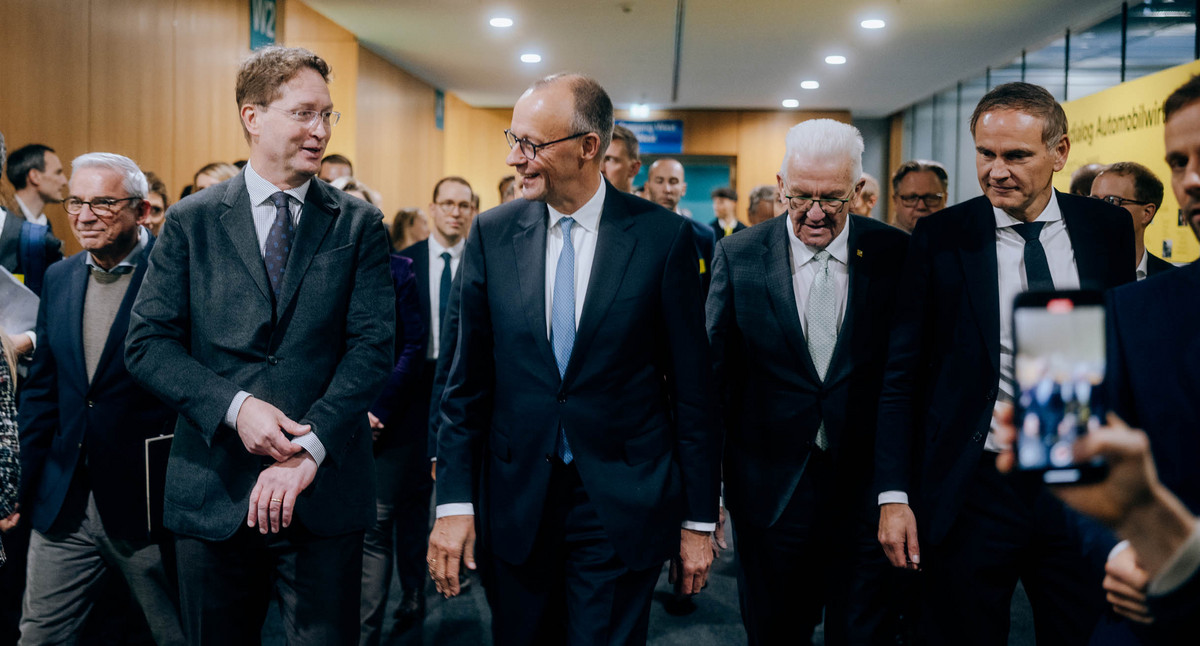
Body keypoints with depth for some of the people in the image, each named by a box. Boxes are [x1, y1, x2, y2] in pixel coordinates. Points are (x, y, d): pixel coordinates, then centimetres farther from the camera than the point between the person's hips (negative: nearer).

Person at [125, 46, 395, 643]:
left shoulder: (358, 225, 3)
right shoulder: (191, 222, 4)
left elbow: (373, 345, -5)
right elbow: (147, 343, -1)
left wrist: (309, 447, -16)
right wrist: (235, 407, -16)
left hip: (326, 492, -1)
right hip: (212, 494, 1)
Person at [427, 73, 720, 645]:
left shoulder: (664, 238, -7)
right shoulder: (491, 234, 1)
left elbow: (692, 387, -3)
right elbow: (468, 378, 3)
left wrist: (699, 519, -1)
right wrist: (454, 501, -2)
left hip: (622, 508, -2)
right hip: (515, 502, 3)